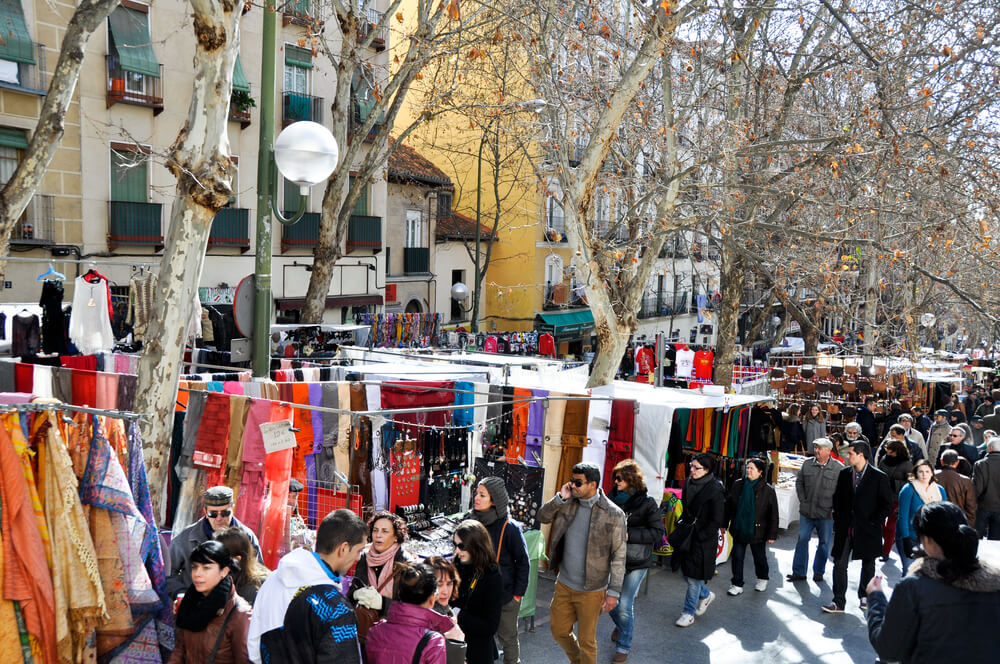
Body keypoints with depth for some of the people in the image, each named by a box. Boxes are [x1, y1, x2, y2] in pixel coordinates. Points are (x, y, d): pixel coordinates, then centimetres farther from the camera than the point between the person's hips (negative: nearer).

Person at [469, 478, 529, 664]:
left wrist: (518, 594, -9)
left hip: (505, 594, -4)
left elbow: (523, 563, -9)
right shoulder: (472, 521, -4)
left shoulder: (510, 528, -18)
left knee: (507, 637, 12)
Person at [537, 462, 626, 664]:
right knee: (559, 631, 20)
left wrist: (613, 592, -14)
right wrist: (560, 498, -12)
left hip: (591, 590, -5)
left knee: (586, 640, 9)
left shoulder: (613, 514, -16)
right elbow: (542, 516, 4)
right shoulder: (568, 503, -2)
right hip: (564, 585, 6)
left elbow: (618, 556, -13)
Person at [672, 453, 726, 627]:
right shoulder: (689, 483, 4)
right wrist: (681, 524, 4)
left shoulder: (715, 490, -17)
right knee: (685, 571, 13)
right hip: (687, 535, 7)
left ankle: (689, 613, 17)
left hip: (703, 541, -7)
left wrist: (700, 536, -16)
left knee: (694, 576, 1)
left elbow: (717, 521, -15)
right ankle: (706, 595, 40)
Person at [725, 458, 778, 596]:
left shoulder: (767, 490, -10)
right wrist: (724, 523, 10)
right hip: (739, 530, 3)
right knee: (737, 557, 4)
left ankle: (762, 579, 39)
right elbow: (729, 505, 9)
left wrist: (772, 534, -8)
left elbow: (773, 513, -7)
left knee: (759, 557, 14)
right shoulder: (738, 485, 0)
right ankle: (737, 585, 15)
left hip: (757, 531, -2)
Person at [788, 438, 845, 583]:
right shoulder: (807, 464, 2)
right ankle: (798, 572, 12)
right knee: (802, 540, 4)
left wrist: (835, 507, -7)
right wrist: (802, 500, 5)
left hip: (826, 513, -2)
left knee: (824, 543, 8)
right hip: (806, 511, 3)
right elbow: (799, 482, 14)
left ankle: (818, 572, 24)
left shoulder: (839, 468, -7)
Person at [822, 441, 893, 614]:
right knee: (839, 564, -2)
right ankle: (838, 602, 4)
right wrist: (838, 520, 5)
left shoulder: (879, 477, -8)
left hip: (867, 529, -3)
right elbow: (837, 498, 13)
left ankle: (865, 596, 33)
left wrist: (874, 522, -9)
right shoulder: (844, 474, 4)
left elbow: (887, 504, -4)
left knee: (868, 565, 14)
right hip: (845, 528, 3)